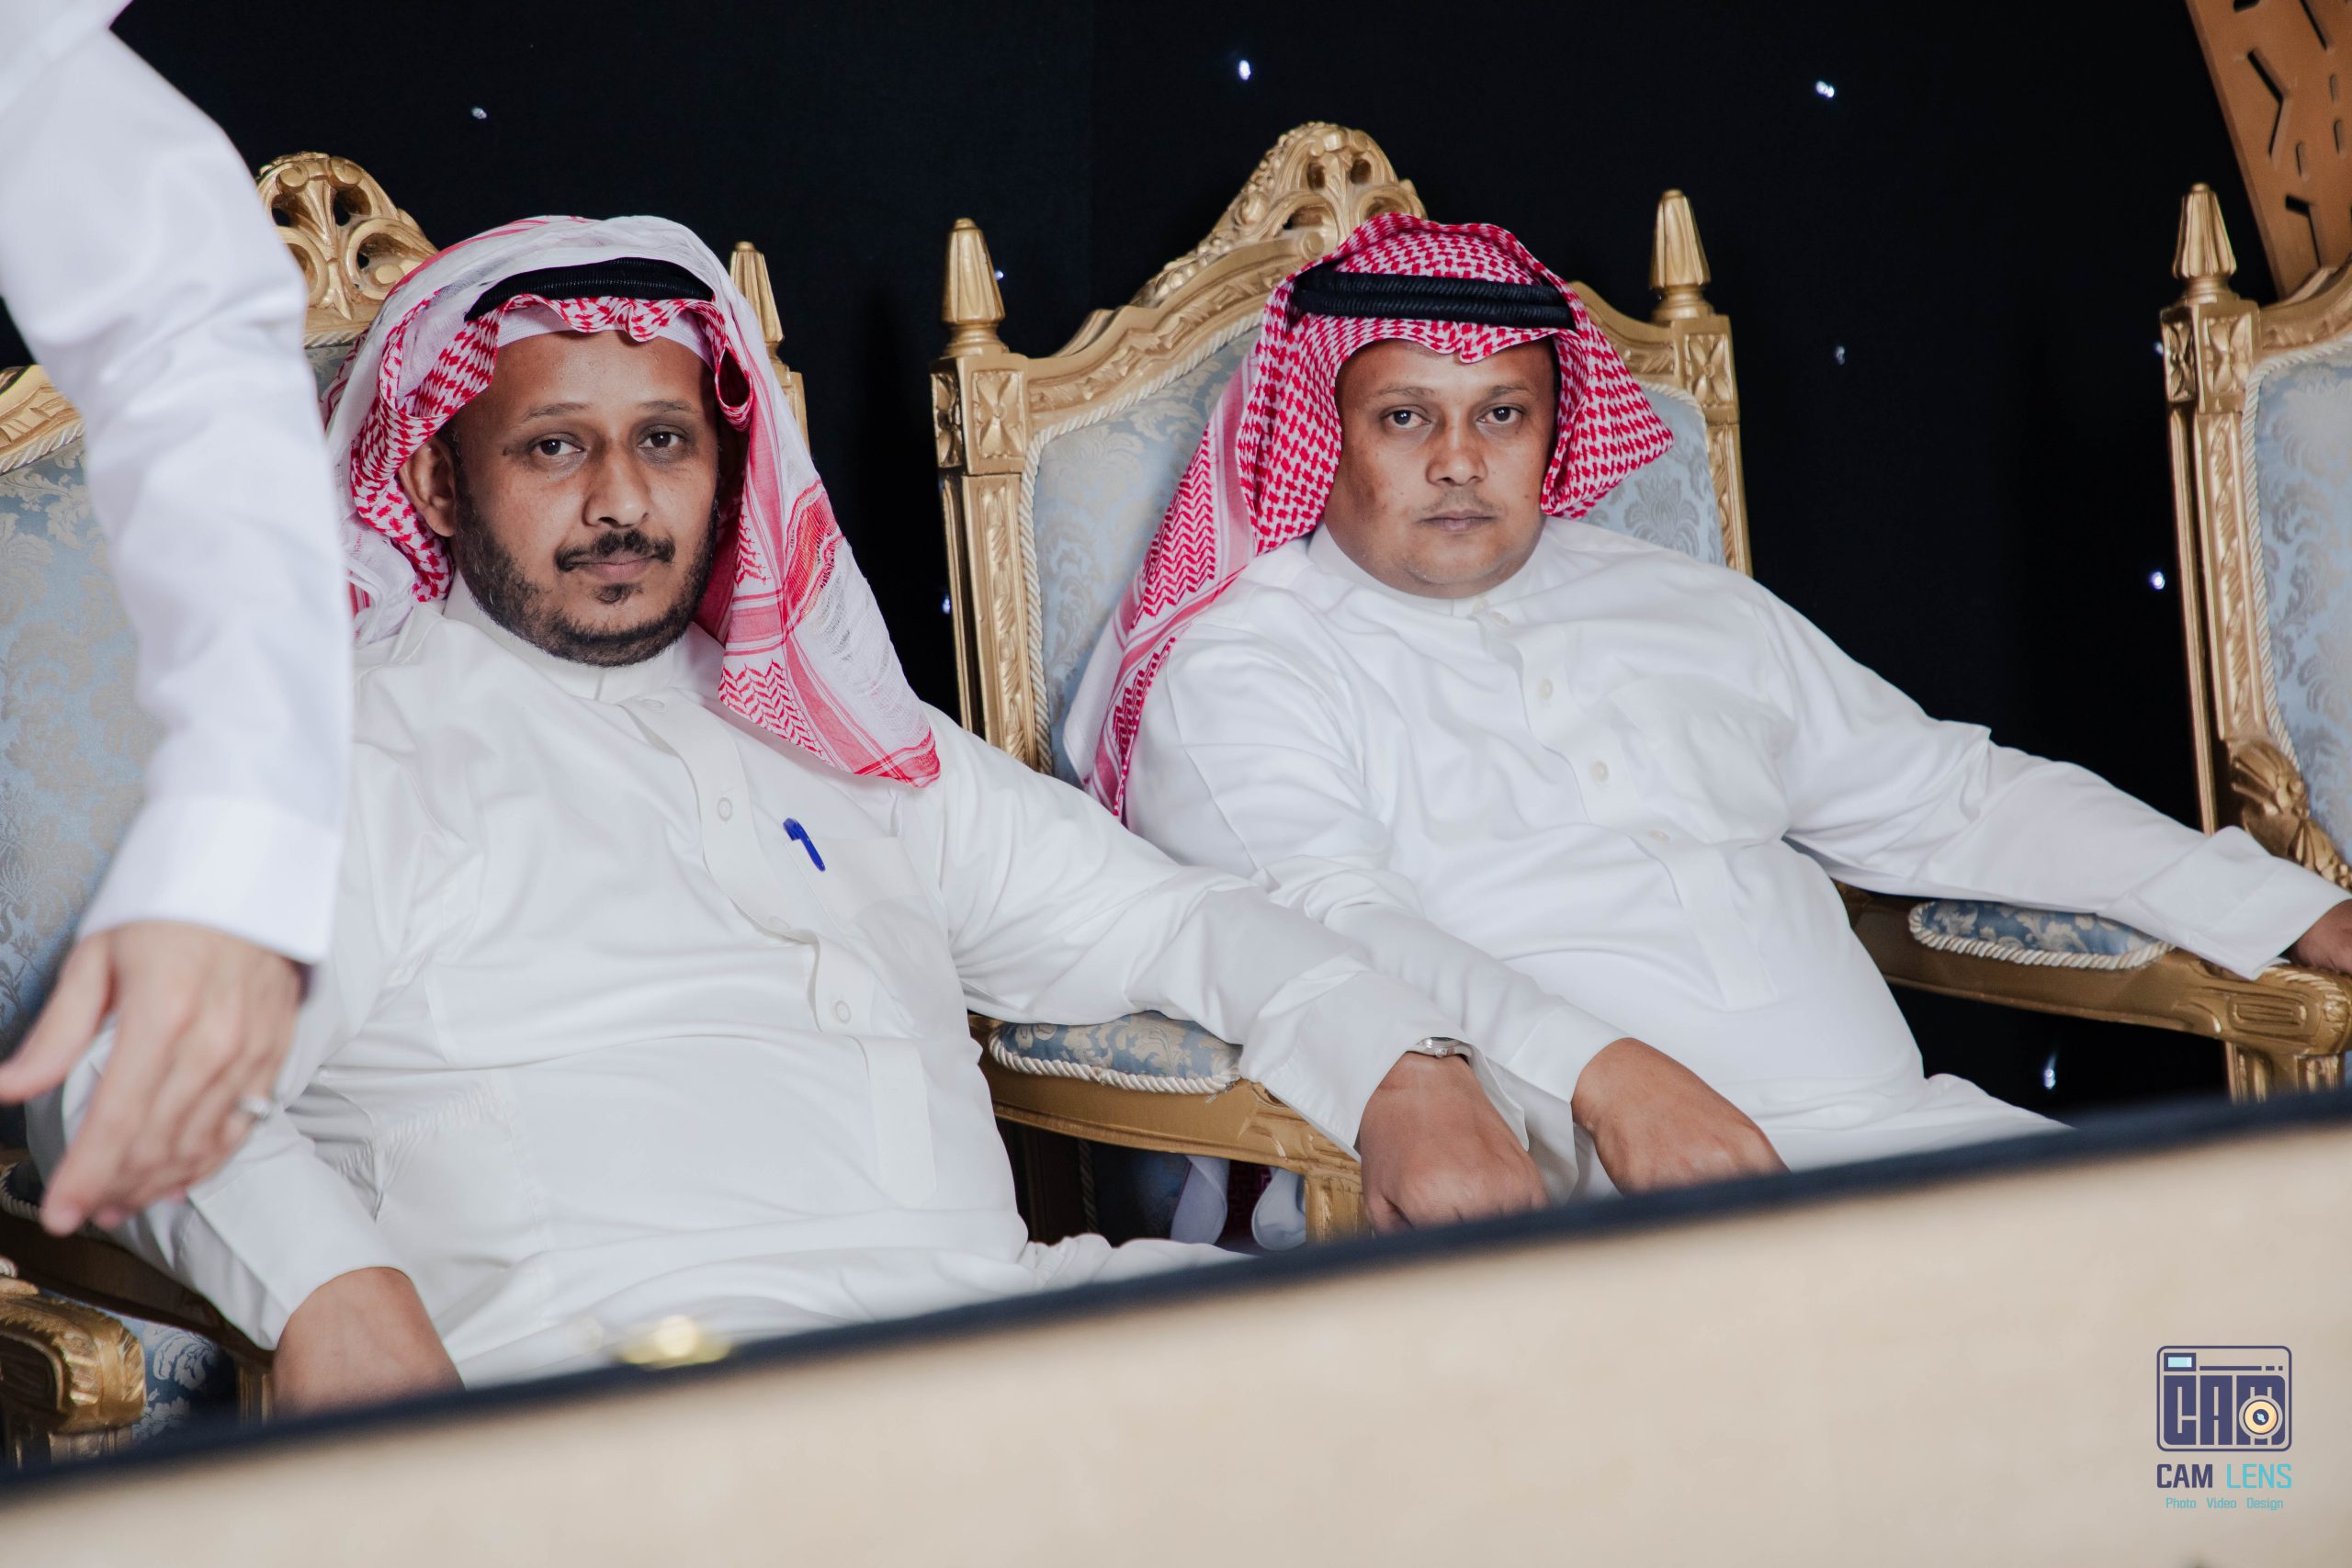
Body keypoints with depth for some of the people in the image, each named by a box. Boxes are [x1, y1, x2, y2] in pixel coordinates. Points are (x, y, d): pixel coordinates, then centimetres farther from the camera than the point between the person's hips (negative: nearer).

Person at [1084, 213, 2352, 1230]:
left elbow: (1953, 799, 29)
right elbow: (1330, 922, -12)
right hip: (1586, 1192, -6)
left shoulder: (1695, 612, 24)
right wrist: (1601, 1074, -30)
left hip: (1894, 1127, 6)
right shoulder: (1239, 672, 6)